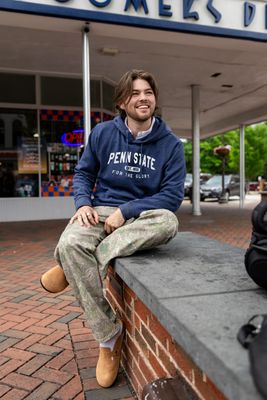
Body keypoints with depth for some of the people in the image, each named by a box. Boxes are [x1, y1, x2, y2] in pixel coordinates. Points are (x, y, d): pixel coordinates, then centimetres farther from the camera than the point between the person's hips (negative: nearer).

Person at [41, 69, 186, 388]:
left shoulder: (171, 144, -2)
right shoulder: (102, 133, 3)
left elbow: (173, 195, -8)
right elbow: (83, 173, 10)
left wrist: (125, 211, -18)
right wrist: (83, 203, -12)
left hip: (142, 217, 0)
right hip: (101, 210, 1)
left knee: (168, 221, -36)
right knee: (70, 243, -32)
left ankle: (72, 268, -25)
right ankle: (109, 335, -16)